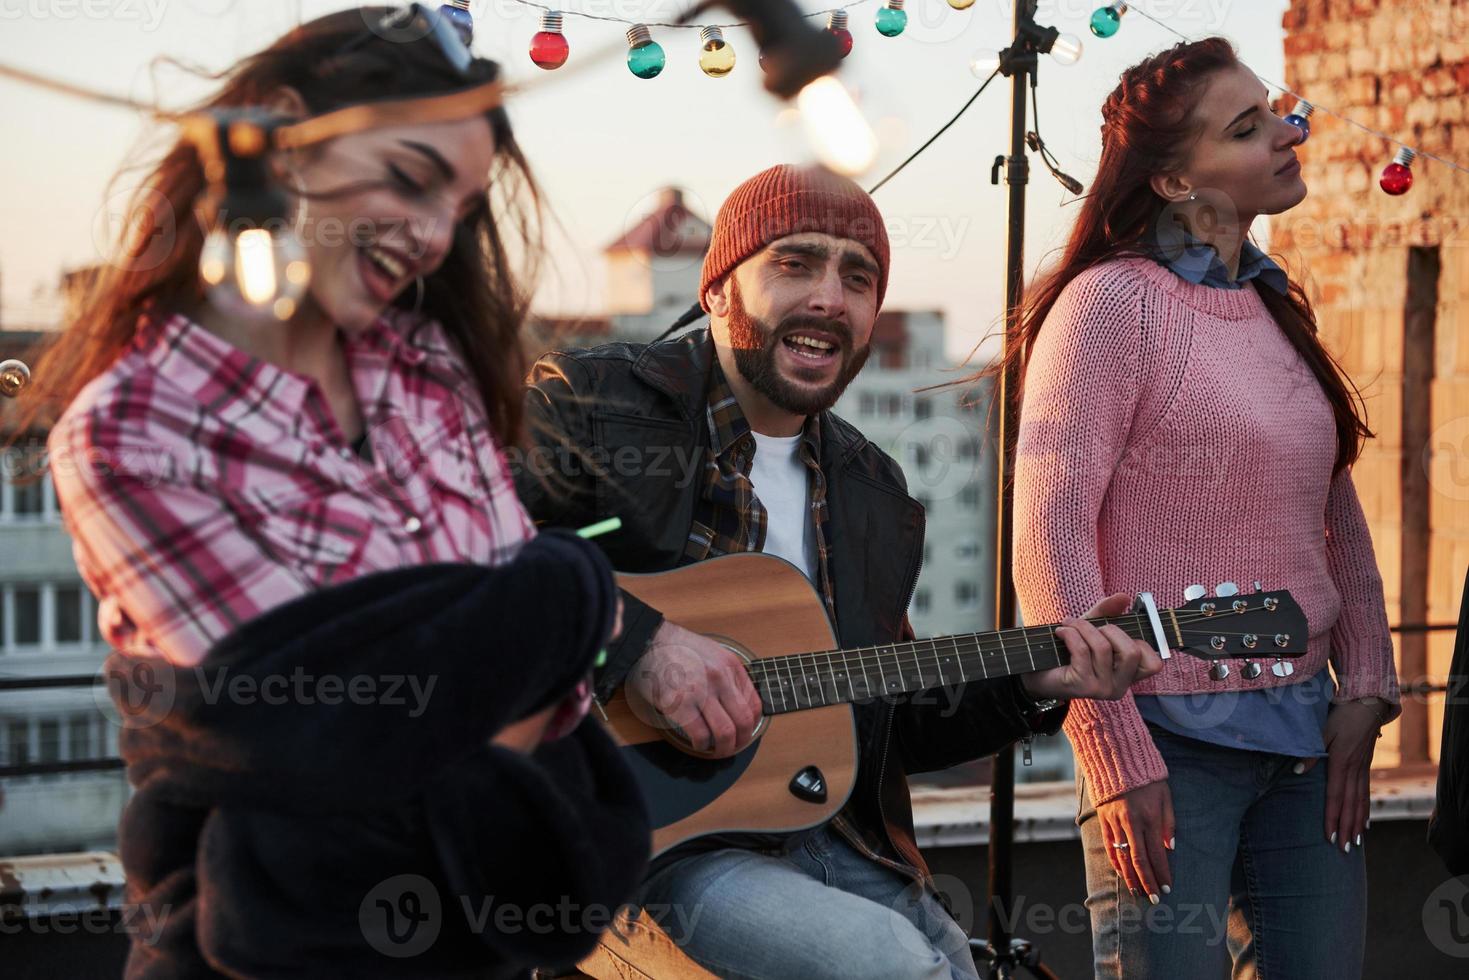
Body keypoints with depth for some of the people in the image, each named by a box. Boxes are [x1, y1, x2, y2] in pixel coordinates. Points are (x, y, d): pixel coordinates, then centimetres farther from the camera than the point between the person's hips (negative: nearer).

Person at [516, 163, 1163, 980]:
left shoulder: (874, 490, 17)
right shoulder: (587, 404, -4)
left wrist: (1033, 685, 7)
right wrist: (636, 638, -27)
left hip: (841, 848, 7)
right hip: (655, 848, -7)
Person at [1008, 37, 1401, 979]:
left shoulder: (1278, 309, 12)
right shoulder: (1112, 303, -10)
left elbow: (1340, 516, 17)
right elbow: (1048, 534, -15)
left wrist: (1364, 691, 5)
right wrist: (1116, 754, -18)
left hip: (1304, 734, 7)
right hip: (1170, 733, -7)